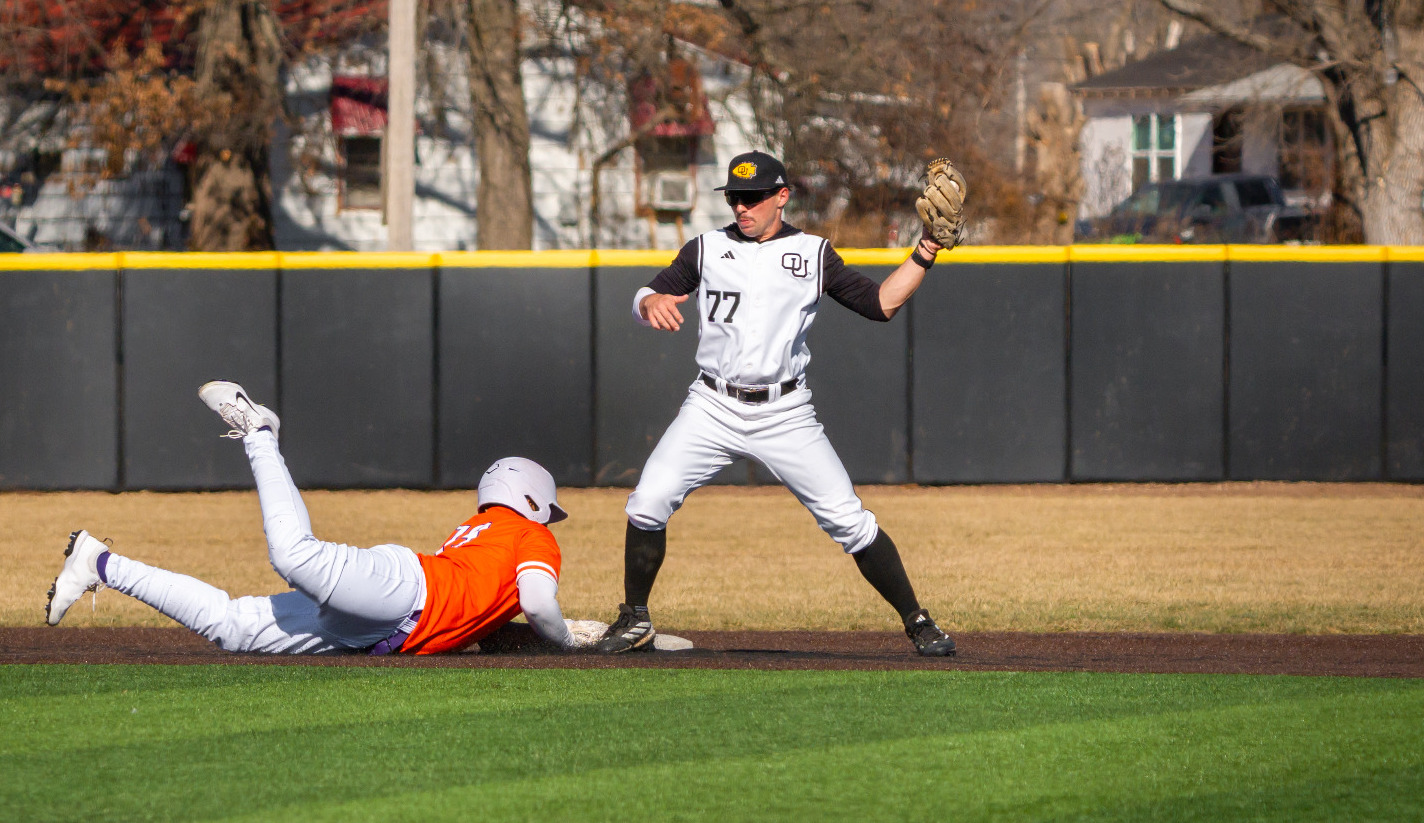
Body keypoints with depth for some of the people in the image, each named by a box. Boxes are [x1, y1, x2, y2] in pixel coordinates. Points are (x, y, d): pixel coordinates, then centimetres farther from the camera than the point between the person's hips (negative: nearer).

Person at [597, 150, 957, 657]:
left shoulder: (814, 255, 6)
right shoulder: (706, 249, 8)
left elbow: (882, 303, 3)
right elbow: (644, 299, 4)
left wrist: (926, 252, -6)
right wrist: (650, 302, -20)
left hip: (785, 416, -1)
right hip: (713, 410, 1)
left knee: (848, 519, -8)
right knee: (647, 504, -12)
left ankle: (917, 622, 3)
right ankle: (635, 621, 6)